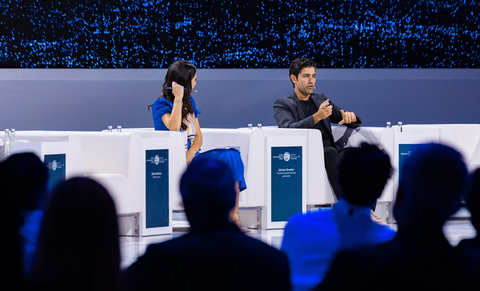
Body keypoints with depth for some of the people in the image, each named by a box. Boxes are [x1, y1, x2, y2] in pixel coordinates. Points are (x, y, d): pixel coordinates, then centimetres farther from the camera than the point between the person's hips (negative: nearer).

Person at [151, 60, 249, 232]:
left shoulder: (189, 103, 18)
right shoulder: (161, 105, -4)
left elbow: (198, 137, 12)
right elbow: (174, 128, -24)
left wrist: (188, 156, -9)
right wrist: (178, 98, -18)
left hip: (191, 158, 7)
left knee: (231, 156, -19)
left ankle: (234, 215, -27)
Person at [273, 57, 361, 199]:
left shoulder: (321, 99, 26)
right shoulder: (282, 104, 9)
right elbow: (288, 129, -11)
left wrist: (351, 117, -4)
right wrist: (316, 117, -25)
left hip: (327, 150, 5)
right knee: (330, 153, -35)